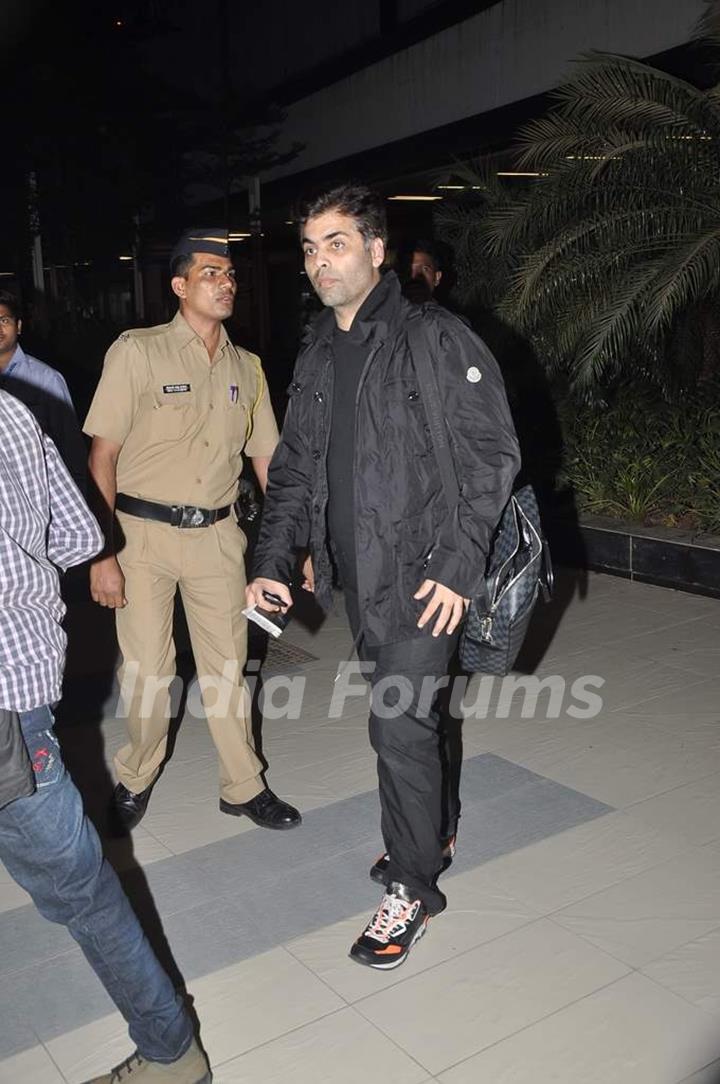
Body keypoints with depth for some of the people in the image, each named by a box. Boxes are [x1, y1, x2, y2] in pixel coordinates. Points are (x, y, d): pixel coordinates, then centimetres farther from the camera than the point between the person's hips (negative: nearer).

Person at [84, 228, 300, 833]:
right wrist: (104, 552, -13)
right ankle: (136, 779, 30)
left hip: (218, 535, 3)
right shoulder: (138, 351, -5)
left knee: (227, 667, 9)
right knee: (146, 671, 5)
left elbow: (269, 460, 12)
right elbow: (103, 455, -8)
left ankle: (243, 787, 25)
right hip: (143, 533, -3)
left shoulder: (247, 368, 8)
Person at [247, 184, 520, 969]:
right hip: (355, 575, 7)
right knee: (401, 713, 18)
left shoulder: (433, 338, -10)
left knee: (400, 724, -5)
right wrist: (270, 563, 6)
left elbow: (492, 454, -12)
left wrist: (458, 565, -18)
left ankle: (412, 885, 15)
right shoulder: (316, 358, 11)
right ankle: (428, 834, 40)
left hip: (421, 574, -6)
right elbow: (292, 470, 15)